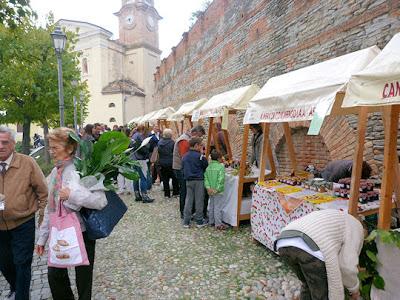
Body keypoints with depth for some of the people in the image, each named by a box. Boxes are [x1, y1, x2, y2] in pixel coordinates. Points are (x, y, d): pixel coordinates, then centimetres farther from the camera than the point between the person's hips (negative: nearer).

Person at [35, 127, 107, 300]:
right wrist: (42, 237, 14)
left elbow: (101, 202, -29)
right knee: (54, 275, 20)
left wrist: (73, 195, -36)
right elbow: (50, 207, 11)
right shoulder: (54, 173, 4)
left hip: (81, 234, -7)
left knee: (83, 279, 11)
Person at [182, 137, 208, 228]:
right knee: (199, 201, 5)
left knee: (188, 200, 10)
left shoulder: (185, 156, 6)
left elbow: (183, 168, 11)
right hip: (198, 180, -5)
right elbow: (206, 166, -3)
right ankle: (199, 221, 14)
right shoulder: (199, 156, -13)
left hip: (188, 180, 5)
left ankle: (186, 221, 14)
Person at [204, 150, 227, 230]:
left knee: (211, 206, 18)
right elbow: (221, 180, -20)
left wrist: (208, 187, -8)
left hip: (210, 191, 6)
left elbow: (206, 178, -3)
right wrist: (217, 189, -16)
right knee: (218, 208, 0)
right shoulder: (221, 166, -14)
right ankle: (218, 224, 6)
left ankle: (211, 221, 28)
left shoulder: (208, 167, 4)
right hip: (218, 192, -6)